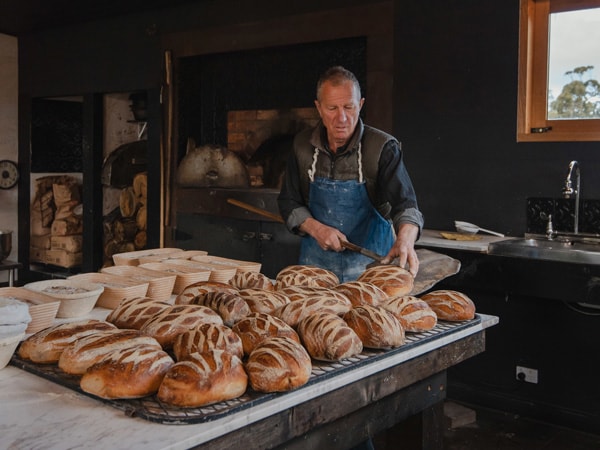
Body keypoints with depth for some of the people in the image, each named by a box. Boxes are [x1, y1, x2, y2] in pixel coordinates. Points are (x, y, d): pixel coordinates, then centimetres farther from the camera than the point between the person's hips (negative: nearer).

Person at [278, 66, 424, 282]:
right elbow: (288, 202, 4)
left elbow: (405, 204, -23)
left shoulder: (383, 148, -14)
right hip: (316, 261, 3)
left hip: (370, 264, -2)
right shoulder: (303, 144, -3)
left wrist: (405, 240, -45)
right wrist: (316, 229, -14)